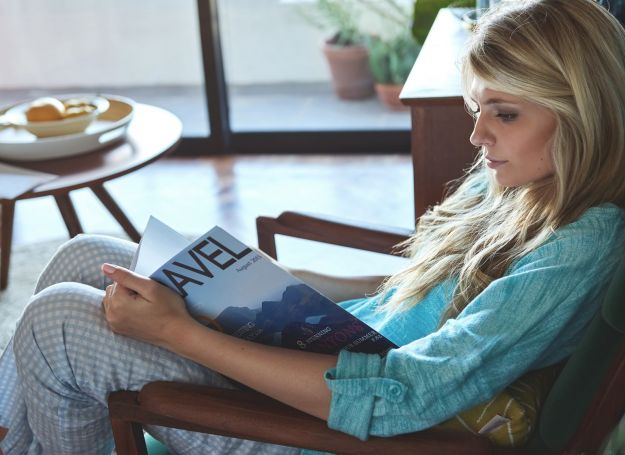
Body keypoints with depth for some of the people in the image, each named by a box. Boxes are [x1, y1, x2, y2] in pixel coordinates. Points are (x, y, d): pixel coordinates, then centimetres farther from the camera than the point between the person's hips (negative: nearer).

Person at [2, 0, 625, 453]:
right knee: (85, 256, 8)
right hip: (323, 349, 9)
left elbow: (398, 398, -29)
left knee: (58, 317, -11)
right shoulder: (507, 188, 2)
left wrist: (177, 331, -27)